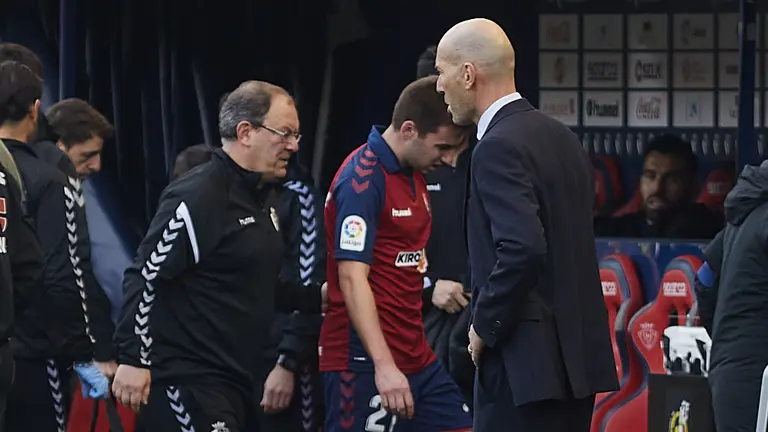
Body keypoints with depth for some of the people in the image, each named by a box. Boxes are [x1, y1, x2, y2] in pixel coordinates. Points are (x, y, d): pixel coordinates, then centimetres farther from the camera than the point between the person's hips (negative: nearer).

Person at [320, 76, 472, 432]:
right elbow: (352, 279, -21)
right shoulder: (362, 179, -15)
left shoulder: (413, 175, 14)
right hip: (366, 363, -9)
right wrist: (384, 365, -26)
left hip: (416, 359, 9)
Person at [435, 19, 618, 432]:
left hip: (527, 359, -9)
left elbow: (522, 250, -25)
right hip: (576, 353, 9)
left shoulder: (499, 148, -14)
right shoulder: (562, 138, 14)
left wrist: (485, 327, -13)